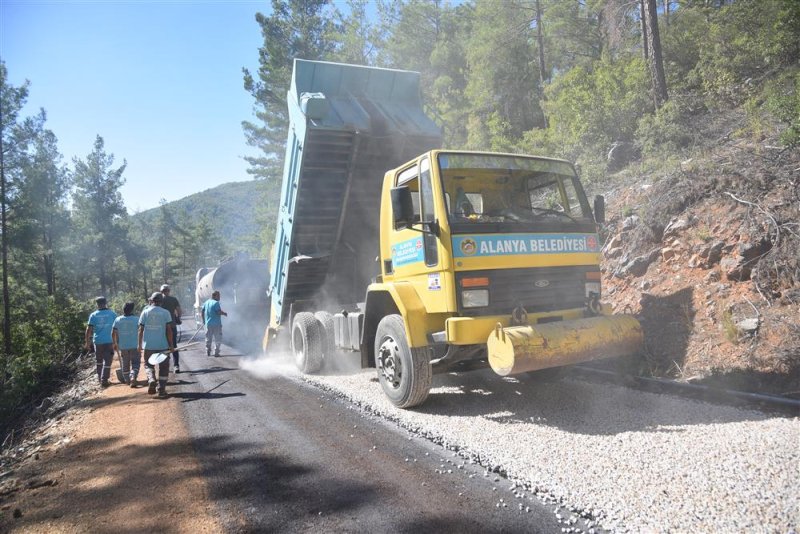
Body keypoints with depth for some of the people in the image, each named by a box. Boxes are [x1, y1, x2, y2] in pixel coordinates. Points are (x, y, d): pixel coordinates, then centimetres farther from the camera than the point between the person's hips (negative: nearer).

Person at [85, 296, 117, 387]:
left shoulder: (93, 315, 0)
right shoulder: (112, 314, -1)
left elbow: (89, 330, -4)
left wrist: (87, 342, 2)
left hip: (97, 341, 2)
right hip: (109, 341, -2)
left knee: (99, 361, 18)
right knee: (107, 361, 1)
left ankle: (100, 378, 26)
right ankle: (104, 380, -4)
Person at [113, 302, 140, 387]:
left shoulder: (117, 320, 0)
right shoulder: (136, 319, -8)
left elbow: (113, 333, 3)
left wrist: (115, 343, 14)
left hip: (122, 346, 3)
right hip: (134, 346, -3)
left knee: (125, 364, 16)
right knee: (135, 363, 1)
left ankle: (128, 380, 24)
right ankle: (133, 377, -21)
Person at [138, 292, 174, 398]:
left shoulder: (145, 312, 1)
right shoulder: (165, 313, -3)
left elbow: (141, 329, 0)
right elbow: (169, 330, -6)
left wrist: (140, 344, 8)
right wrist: (171, 345, 0)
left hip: (148, 345, 1)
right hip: (163, 345, -1)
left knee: (148, 364, 19)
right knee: (163, 367, 9)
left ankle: (151, 380, -7)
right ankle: (162, 390, 5)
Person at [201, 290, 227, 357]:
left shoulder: (206, 303, 10)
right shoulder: (216, 303, -13)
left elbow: (202, 311, 13)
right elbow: (219, 312, -21)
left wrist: (203, 320, 21)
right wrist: (224, 313, -3)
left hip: (208, 323, 7)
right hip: (216, 324, -7)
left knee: (208, 339, 16)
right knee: (217, 339, 2)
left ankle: (208, 352, 19)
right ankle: (216, 352, -1)